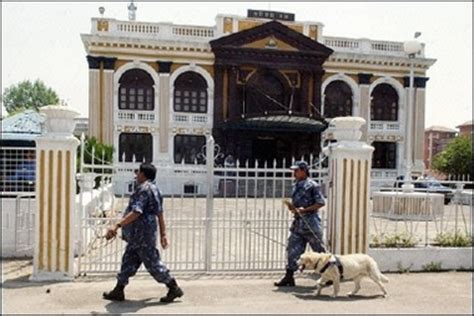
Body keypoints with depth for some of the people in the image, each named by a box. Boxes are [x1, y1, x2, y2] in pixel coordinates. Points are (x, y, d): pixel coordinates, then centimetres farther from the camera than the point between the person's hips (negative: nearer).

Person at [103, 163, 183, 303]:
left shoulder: (144, 189, -15)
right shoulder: (154, 189, 16)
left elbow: (136, 212, -27)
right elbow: (160, 214, 17)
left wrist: (117, 225, -31)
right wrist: (163, 234, 20)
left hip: (141, 234, -10)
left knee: (152, 263, -2)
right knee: (128, 261, 14)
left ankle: (174, 288, 6)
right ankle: (118, 291, 21)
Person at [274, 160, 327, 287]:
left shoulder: (312, 185, -10)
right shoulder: (296, 186, 13)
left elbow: (320, 203, -13)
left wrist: (304, 210, -19)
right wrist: (292, 207, 0)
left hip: (310, 222, -7)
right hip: (298, 222, 7)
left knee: (319, 250, 6)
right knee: (293, 249, 3)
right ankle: (289, 277, 8)